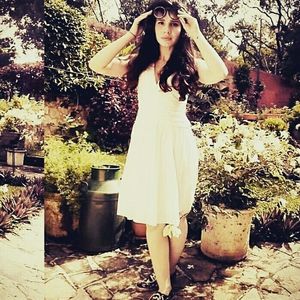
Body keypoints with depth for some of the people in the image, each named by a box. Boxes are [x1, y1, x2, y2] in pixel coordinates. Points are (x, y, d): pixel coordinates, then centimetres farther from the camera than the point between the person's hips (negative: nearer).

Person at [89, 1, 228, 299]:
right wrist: (130, 34, -1)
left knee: (176, 214, 10)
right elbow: (97, 65, -2)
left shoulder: (189, 63, 2)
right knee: (153, 217, 5)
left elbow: (219, 74, -19)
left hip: (176, 142, -1)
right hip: (145, 142, 2)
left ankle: (167, 274, 32)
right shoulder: (139, 61, 8)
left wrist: (197, 36, -11)